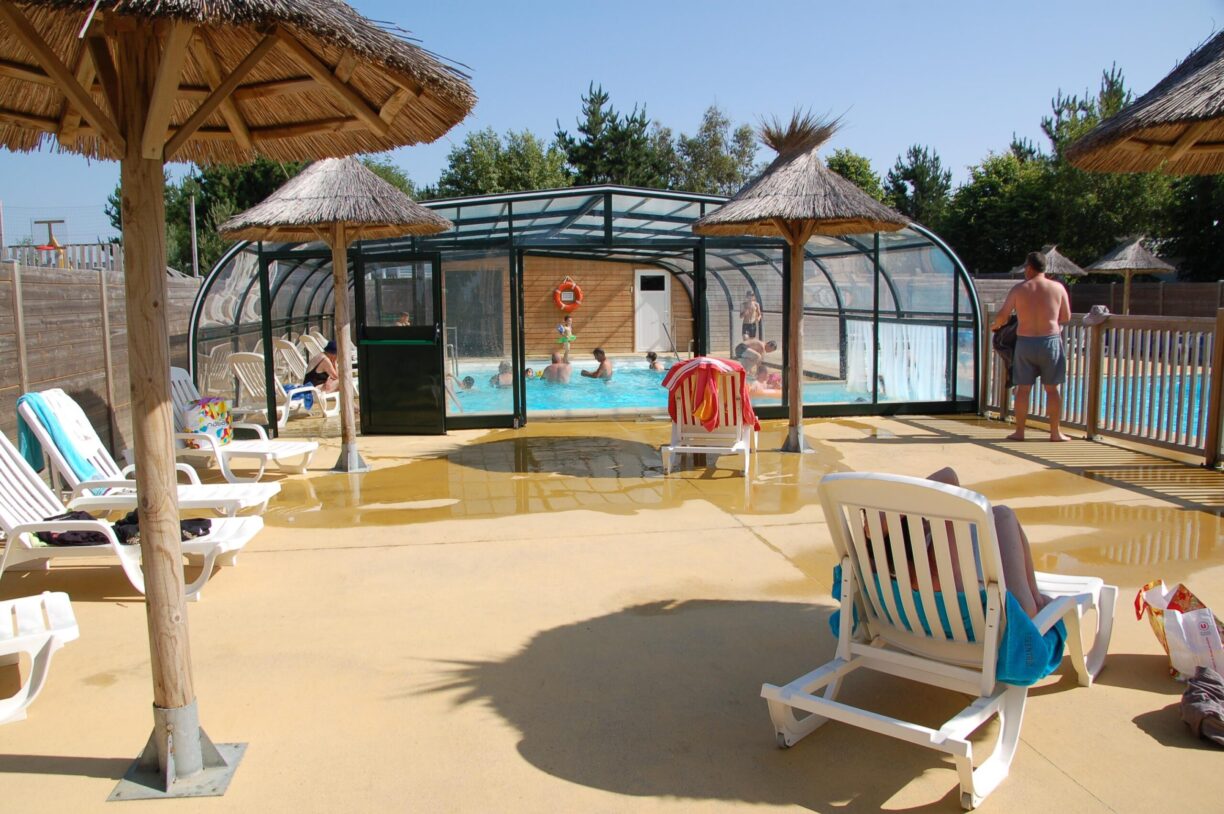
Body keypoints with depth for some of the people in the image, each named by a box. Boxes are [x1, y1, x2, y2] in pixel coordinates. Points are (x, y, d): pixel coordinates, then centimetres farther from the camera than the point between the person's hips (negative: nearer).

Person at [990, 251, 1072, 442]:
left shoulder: (1018, 289, -3)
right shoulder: (1058, 288, -1)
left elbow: (1002, 316, 0)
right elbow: (1066, 318, 5)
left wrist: (994, 325, 22)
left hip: (1025, 342, 0)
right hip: (1050, 341, 0)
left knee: (1023, 388, 7)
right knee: (1052, 388, 7)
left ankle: (1019, 431, 10)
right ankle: (1055, 432, 11)